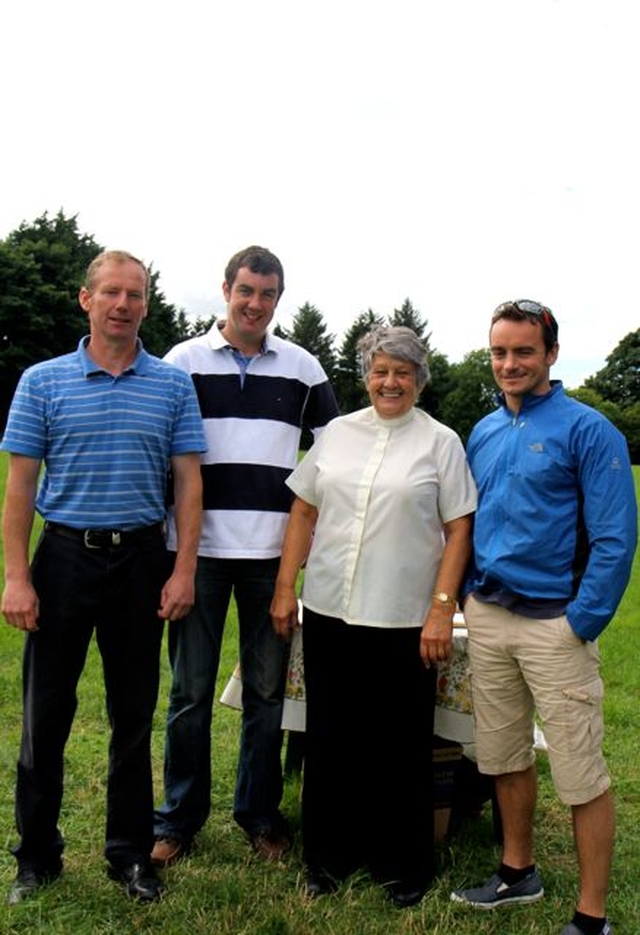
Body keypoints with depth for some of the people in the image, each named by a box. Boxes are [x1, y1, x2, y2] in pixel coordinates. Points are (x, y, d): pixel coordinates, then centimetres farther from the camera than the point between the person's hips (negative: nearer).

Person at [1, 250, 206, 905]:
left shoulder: (174, 385, 3)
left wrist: (183, 571, -5)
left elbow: (188, 482, 2)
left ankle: (131, 853, 26)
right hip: (63, 556, 0)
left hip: (142, 558, 1)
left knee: (134, 715, 10)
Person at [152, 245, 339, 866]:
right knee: (191, 691, 7)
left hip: (273, 551, 1)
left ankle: (260, 813, 26)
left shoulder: (301, 368, 8)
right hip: (198, 548, -1)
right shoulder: (183, 361, 4)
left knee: (267, 690, 10)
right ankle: (180, 816, 24)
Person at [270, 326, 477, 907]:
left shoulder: (441, 442, 0)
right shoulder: (338, 433, 8)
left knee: (401, 747, 8)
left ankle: (404, 865, 29)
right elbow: (304, 512, 10)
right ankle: (329, 854, 33)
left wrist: (442, 609, -10)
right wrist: (285, 588, 6)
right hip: (328, 612, 3)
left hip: (404, 621, -3)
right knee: (330, 737, 14)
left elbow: (459, 531, -3)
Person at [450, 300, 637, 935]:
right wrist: (470, 596, 9)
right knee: (504, 756, 17)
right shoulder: (483, 434, 11)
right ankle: (518, 873, 36)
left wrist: (582, 622, -16)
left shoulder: (586, 429, -8)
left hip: (554, 624, -6)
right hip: (487, 618, 6)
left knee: (581, 774, 2)